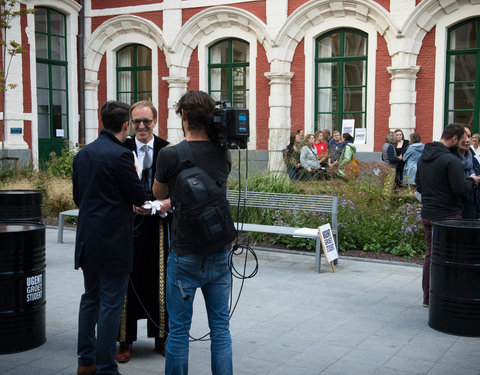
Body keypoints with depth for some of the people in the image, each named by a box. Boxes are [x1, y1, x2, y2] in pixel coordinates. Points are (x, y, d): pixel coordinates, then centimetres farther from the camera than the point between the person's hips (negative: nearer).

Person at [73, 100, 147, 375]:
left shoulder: (83, 154, 7)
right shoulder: (121, 155, -16)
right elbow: (140, 197, -11)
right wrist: (136, 174, 7)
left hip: (88, 239, 8)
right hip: (114, 241, -8)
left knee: (90, 299, 18)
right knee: (111, 305, 1)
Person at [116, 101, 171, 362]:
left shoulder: (167, 150, 3)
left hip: (158, 225, 1)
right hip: (128, 223, -1)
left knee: (159, 280, 9)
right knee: (128, 281, 3)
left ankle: (161, 338, 23)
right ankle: (125, 341, 15)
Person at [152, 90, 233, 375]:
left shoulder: (170, 155, -12)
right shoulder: (224, 154, 1)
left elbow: (159, 194, 6)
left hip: (185, 255, -4)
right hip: (220, 254, 4)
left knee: (179, 329, 9)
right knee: (221, 328, 13)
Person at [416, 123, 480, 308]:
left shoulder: (423, 158, 11)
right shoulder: (451, 160, -16)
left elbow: (418, 186, 18)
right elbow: (461, 189, -17)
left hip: (427, 214, 8)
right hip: (448, 216, -8)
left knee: (430, 255, 14)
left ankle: (428, 297, 20)